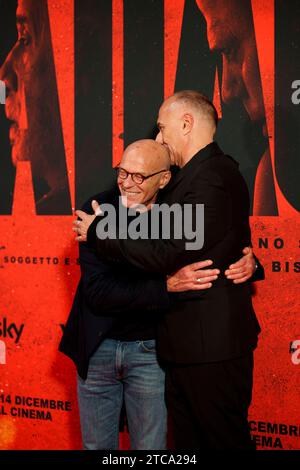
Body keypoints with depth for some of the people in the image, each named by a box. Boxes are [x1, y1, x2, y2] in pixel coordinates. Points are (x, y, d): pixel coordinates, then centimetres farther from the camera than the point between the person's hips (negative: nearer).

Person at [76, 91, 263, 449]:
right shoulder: (196, 175, 14)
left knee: (223, 440, 3)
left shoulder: (212, 179, -20)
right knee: (188, 438, 17)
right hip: (187, 343, 10)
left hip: (211, 346, -10)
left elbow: (166, 255, -24)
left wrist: (97, 232, -13)